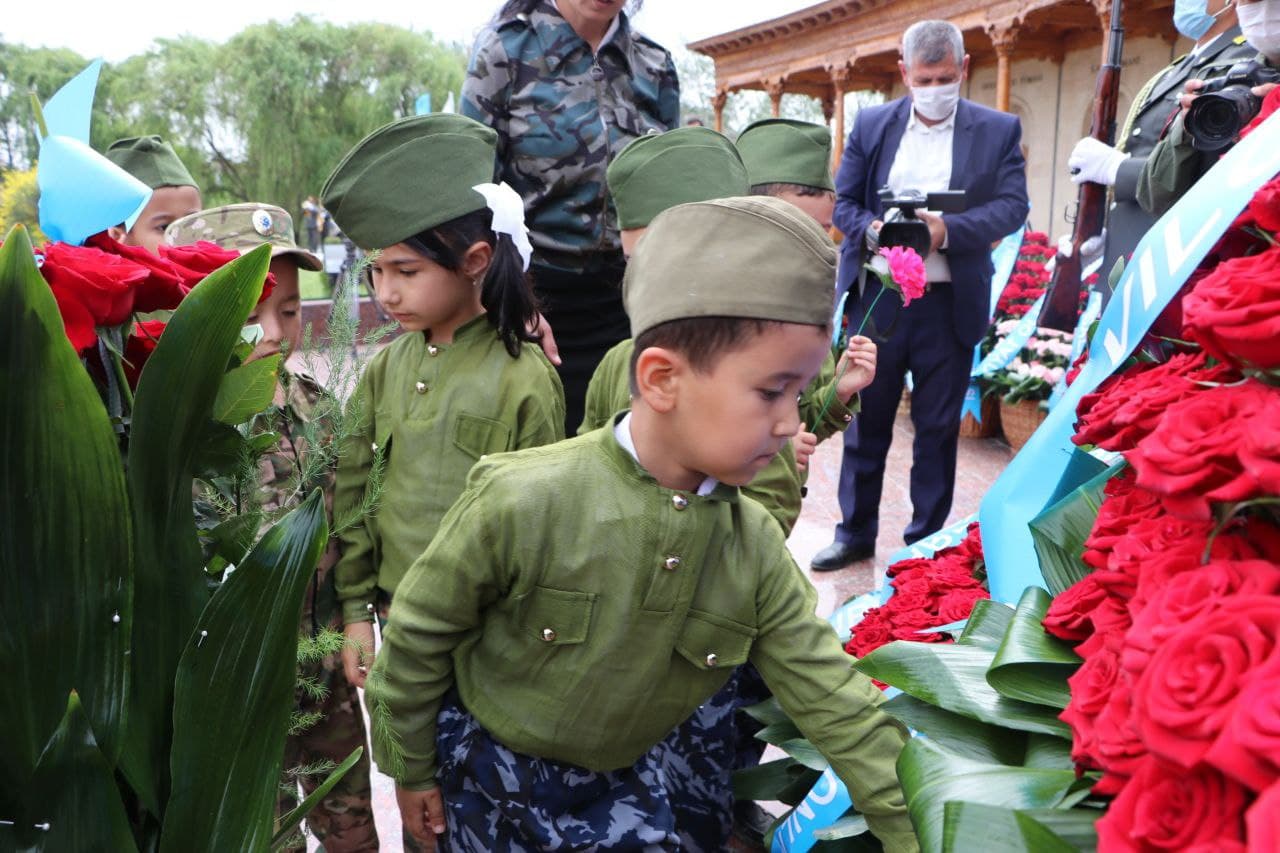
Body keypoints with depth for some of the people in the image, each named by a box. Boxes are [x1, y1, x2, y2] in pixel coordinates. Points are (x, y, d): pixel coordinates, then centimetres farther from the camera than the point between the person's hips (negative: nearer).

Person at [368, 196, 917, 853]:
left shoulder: (756, 549, -16)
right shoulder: (519, 502, -28)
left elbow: (833, 702, -10)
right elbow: (418, 633, -14)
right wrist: (410, 769, -2)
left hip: (621, 783, 3)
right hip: (487, 773, -2)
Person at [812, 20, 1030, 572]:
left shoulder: (999, 131, 3)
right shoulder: (871, 125, 8)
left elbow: (1013, 205, -5)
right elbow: (843, 201, 8)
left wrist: (948, 230, -22)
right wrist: (872, 230, -14)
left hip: (950, 302, -1)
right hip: (877, 295, 1)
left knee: (938, 427, 7)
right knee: (866, 420, 8)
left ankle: (926, 541, 20)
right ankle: (855, 532, 21)